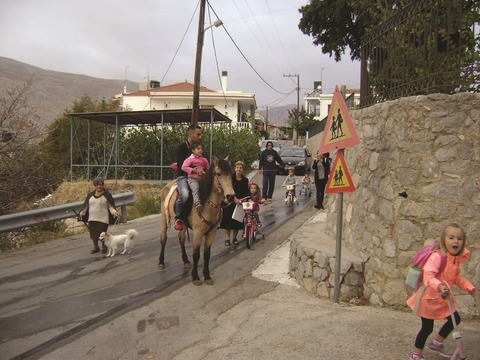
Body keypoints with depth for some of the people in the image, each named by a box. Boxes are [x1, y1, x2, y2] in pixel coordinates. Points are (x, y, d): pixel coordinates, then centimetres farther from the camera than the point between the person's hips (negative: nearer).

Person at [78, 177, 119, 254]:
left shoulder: (107, 195, 0)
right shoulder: (90, 195, 11)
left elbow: (111, 206, -1)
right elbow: (86, 206, 17)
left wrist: (114, 212, -19)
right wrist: (81, 213, 6)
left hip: (103, 219, -4)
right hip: (92, 219, 4)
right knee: (93, 234, 7)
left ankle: (104, 246, 21)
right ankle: (95, 247, 28)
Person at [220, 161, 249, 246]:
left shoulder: (245, 180, 4)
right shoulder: (230, 178, -6)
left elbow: (246, 192, 5)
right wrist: (234, 199, -26)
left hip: (240, 203, 3)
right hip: (230, 202, -3)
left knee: (238, 221, 7)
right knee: (228, 220, -1)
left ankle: (234, 238, 23)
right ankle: (227, 238, 10)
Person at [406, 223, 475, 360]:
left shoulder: (456, 259, 1)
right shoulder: (437, 257, -26)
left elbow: (456, 277, 17)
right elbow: (428, 276, -36)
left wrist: (468, 286, 4)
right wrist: (438, 286, -52)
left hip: (443, 298, 8)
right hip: (429, 298, -8)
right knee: (427, 328, 3)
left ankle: (437, 343, 38)